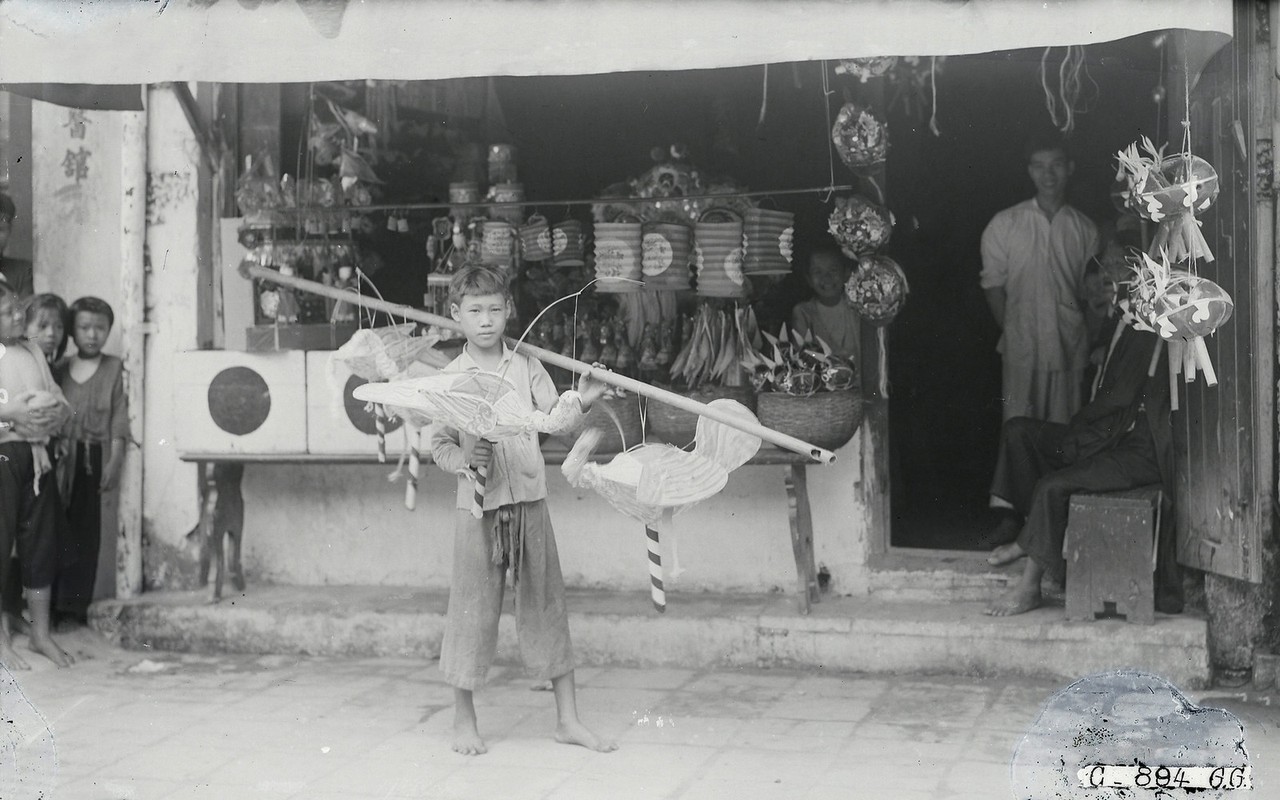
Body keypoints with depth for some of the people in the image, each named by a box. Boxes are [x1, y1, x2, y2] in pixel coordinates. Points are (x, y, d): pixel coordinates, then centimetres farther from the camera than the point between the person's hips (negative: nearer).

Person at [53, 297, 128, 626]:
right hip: (62, 457, 2)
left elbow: (119, 419, -1)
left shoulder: (115, 368, 2)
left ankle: (76, 604, 8)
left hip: (95, 458, -2)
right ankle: (51, 602, 9)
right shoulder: (59, 369, 8)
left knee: (86, 531, 1)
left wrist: (115, 461, -7)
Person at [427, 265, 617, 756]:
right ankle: (464, 721, 16)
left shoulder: (526, 367, 7)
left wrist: (580, 400, -13)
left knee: (546, 601, 6)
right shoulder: (450, 378, 2)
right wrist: (463, 459, -17)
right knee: (473, 606, 2)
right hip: (478, 504, -2)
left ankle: (567, 719, 14)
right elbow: (438, 444, 1)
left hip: (529, 499, 2)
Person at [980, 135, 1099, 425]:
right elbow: (992, 284, 5)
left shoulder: (1085, 229, 7)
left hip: (1071, 349, 1)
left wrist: (1091, 344, 4)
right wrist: (1011, 333, 0)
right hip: (1022, 349, -1)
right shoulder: (1004, 224, 3)